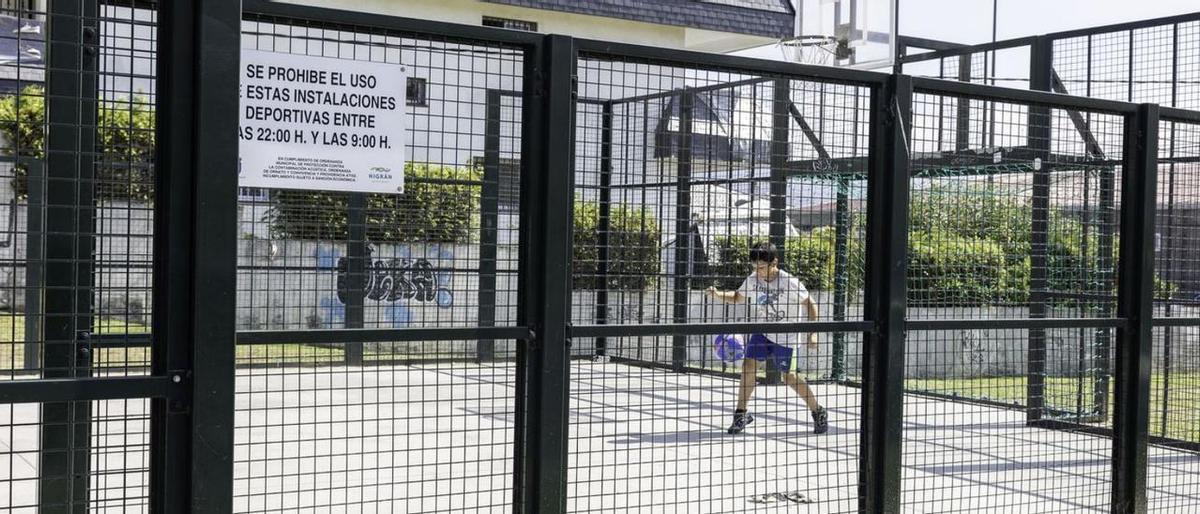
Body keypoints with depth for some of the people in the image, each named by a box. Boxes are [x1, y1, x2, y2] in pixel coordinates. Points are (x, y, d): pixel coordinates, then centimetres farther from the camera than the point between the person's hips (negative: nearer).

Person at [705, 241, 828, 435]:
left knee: (788, 376, -3)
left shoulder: (789, 282, -20)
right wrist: (718, 294, -10)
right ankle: (741, 413, 0)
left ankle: (818, 412, 16)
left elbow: (809, 304, -9)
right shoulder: (752, 280, -7)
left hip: (785, 336, -4)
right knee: (748, 366, -11)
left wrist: (813, 333, -13)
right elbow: (737, 297, 9)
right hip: (762, 332, 4)